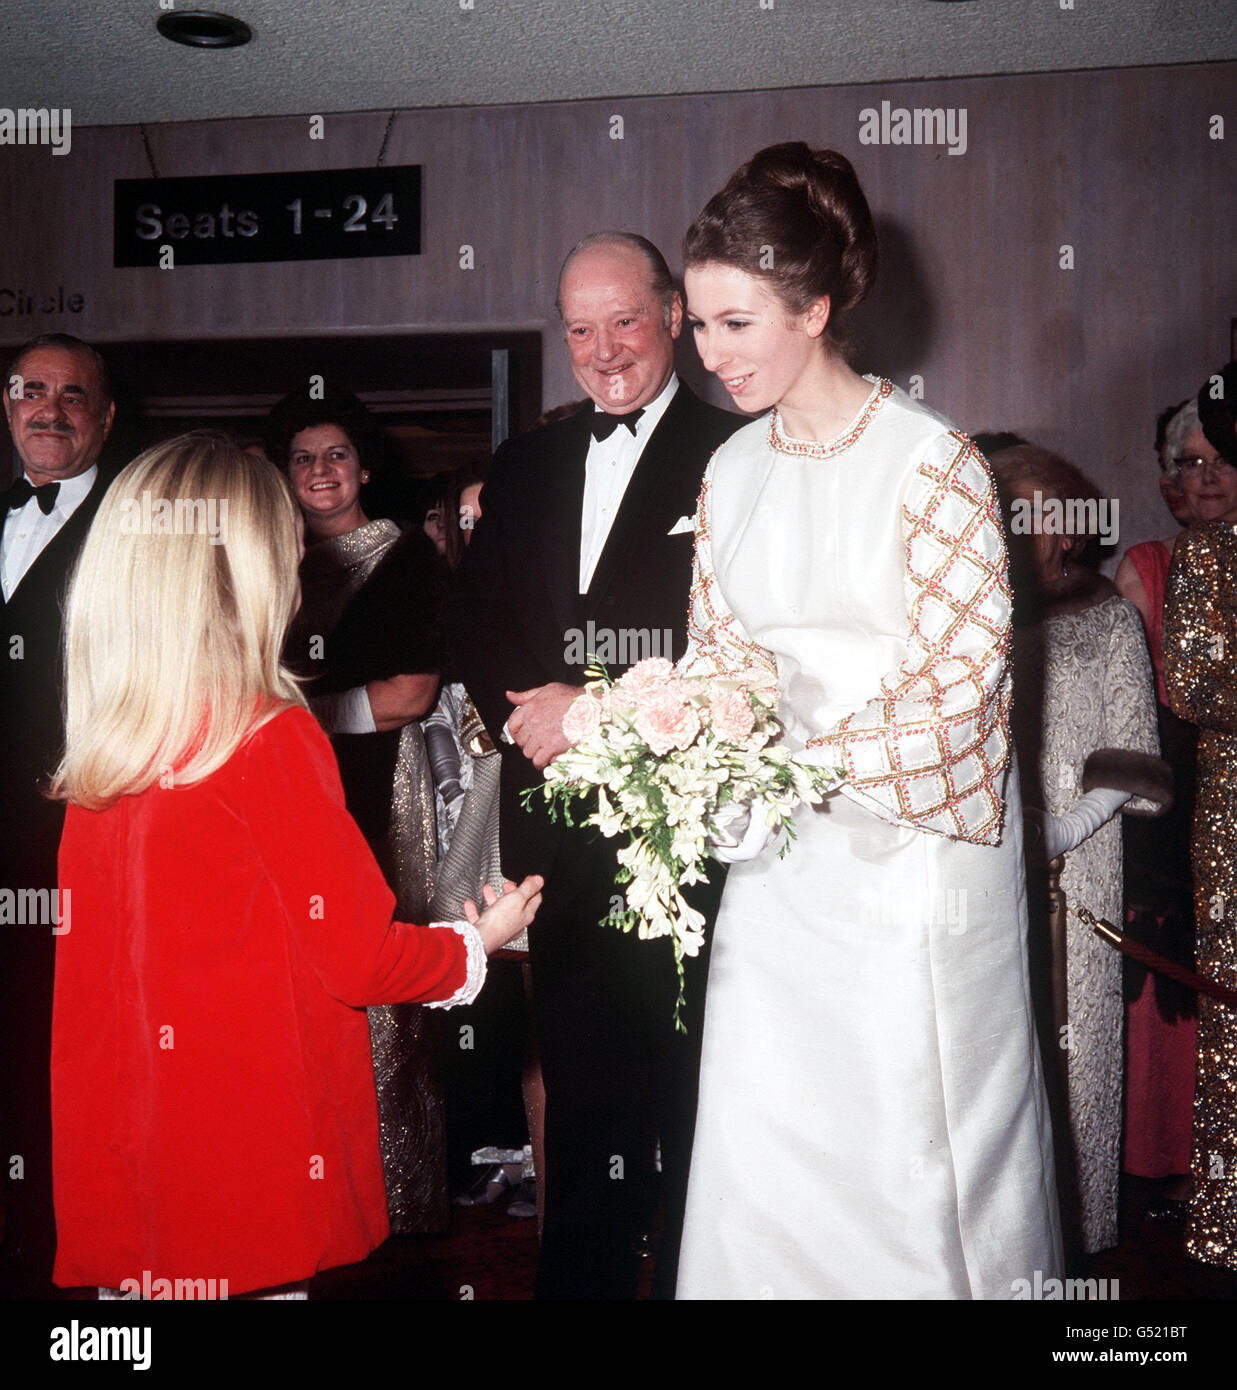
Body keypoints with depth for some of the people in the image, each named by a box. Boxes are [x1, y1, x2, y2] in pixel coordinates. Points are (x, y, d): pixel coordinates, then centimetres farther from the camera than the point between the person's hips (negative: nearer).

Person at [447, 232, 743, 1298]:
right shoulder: (524, 468, 15)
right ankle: (579, 1280, 30)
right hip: (561, 822, 5)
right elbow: (479, 630, 13)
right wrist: (529, 708, -7)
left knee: (691, 1082, 2)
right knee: (579, 1080, 15)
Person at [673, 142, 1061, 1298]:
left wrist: (805, 768, -19)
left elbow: (960, 682, -14)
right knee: (761, 1152, 9)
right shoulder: (731, 469, 7)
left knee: (909, 1148, 7)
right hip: (776, 868, 5)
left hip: (909, 849, -5)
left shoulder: (932, 464, -12)